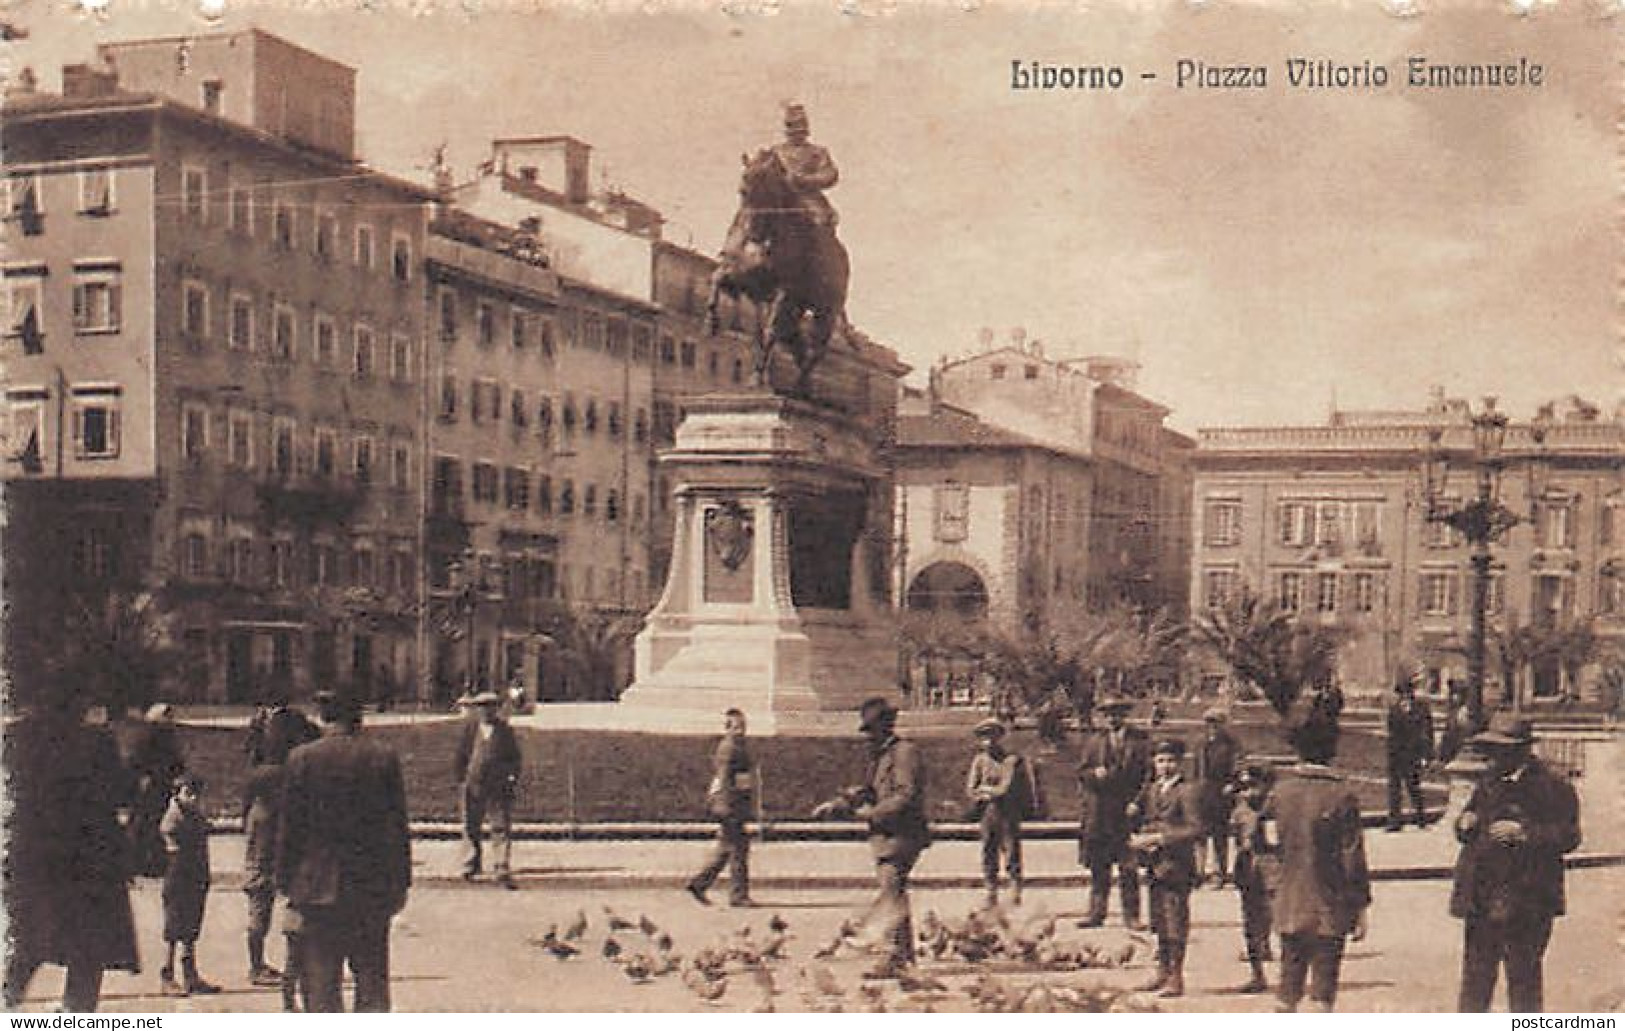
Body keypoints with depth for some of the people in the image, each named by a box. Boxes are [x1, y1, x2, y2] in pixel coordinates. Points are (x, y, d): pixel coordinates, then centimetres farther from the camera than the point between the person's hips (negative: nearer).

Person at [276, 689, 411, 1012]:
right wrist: (400, 883, 10)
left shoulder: (302, 759, -5)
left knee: (321, 984, 4)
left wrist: (286, 885, 3)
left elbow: (290, 829, -4)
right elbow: (398, 827, 3)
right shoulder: (384, 758, 0)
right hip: (373, 888, 2)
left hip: (318, 888, -2)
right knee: (373, 980, 11)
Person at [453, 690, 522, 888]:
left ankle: (503, 871, -6)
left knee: (502, 828, -7)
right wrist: (461, 778, 6)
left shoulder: (505, 730, 6)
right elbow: (461, 756, 12)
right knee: (471, 827, 11)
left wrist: (513, 777, -2)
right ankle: (471, 864, 29)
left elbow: (515, 758, 10)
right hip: (474, 785, 1)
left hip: (500, 786, -1)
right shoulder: (470, 729, 5)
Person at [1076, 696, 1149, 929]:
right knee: (1098, 866, 6)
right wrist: (1094, 774, -10)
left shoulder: (1139, 740, 4)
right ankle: (1097, 912, 13)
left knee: (1129, 866, -2)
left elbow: (1148, 773, 1)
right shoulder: (1094, 741, 13)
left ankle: (1131, 915, 4)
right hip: (1097, 814, 3)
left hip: (1127, 812, -2)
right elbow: (1081, 772, 12)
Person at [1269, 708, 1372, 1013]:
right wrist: (1360, 908, -3)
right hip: (1330, 909, -4)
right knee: (1324, 991, 2)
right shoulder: (1341, 795, -12)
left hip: (1289, 907, 4)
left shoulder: (1281, 790, 0)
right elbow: (1353, 858, -10)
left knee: (1287, 991, 12)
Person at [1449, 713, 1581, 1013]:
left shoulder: (1553, 788, -7)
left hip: (1526, 900, -6)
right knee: (1476, 972, 12)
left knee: (1524, 975, 3)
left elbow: (1569, 837, -13)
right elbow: (1468, 818, 24)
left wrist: (1523, 832, -23)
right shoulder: (1489, 781, 14)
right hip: (1481, 896, 6)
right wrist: (1466, 823, 1)